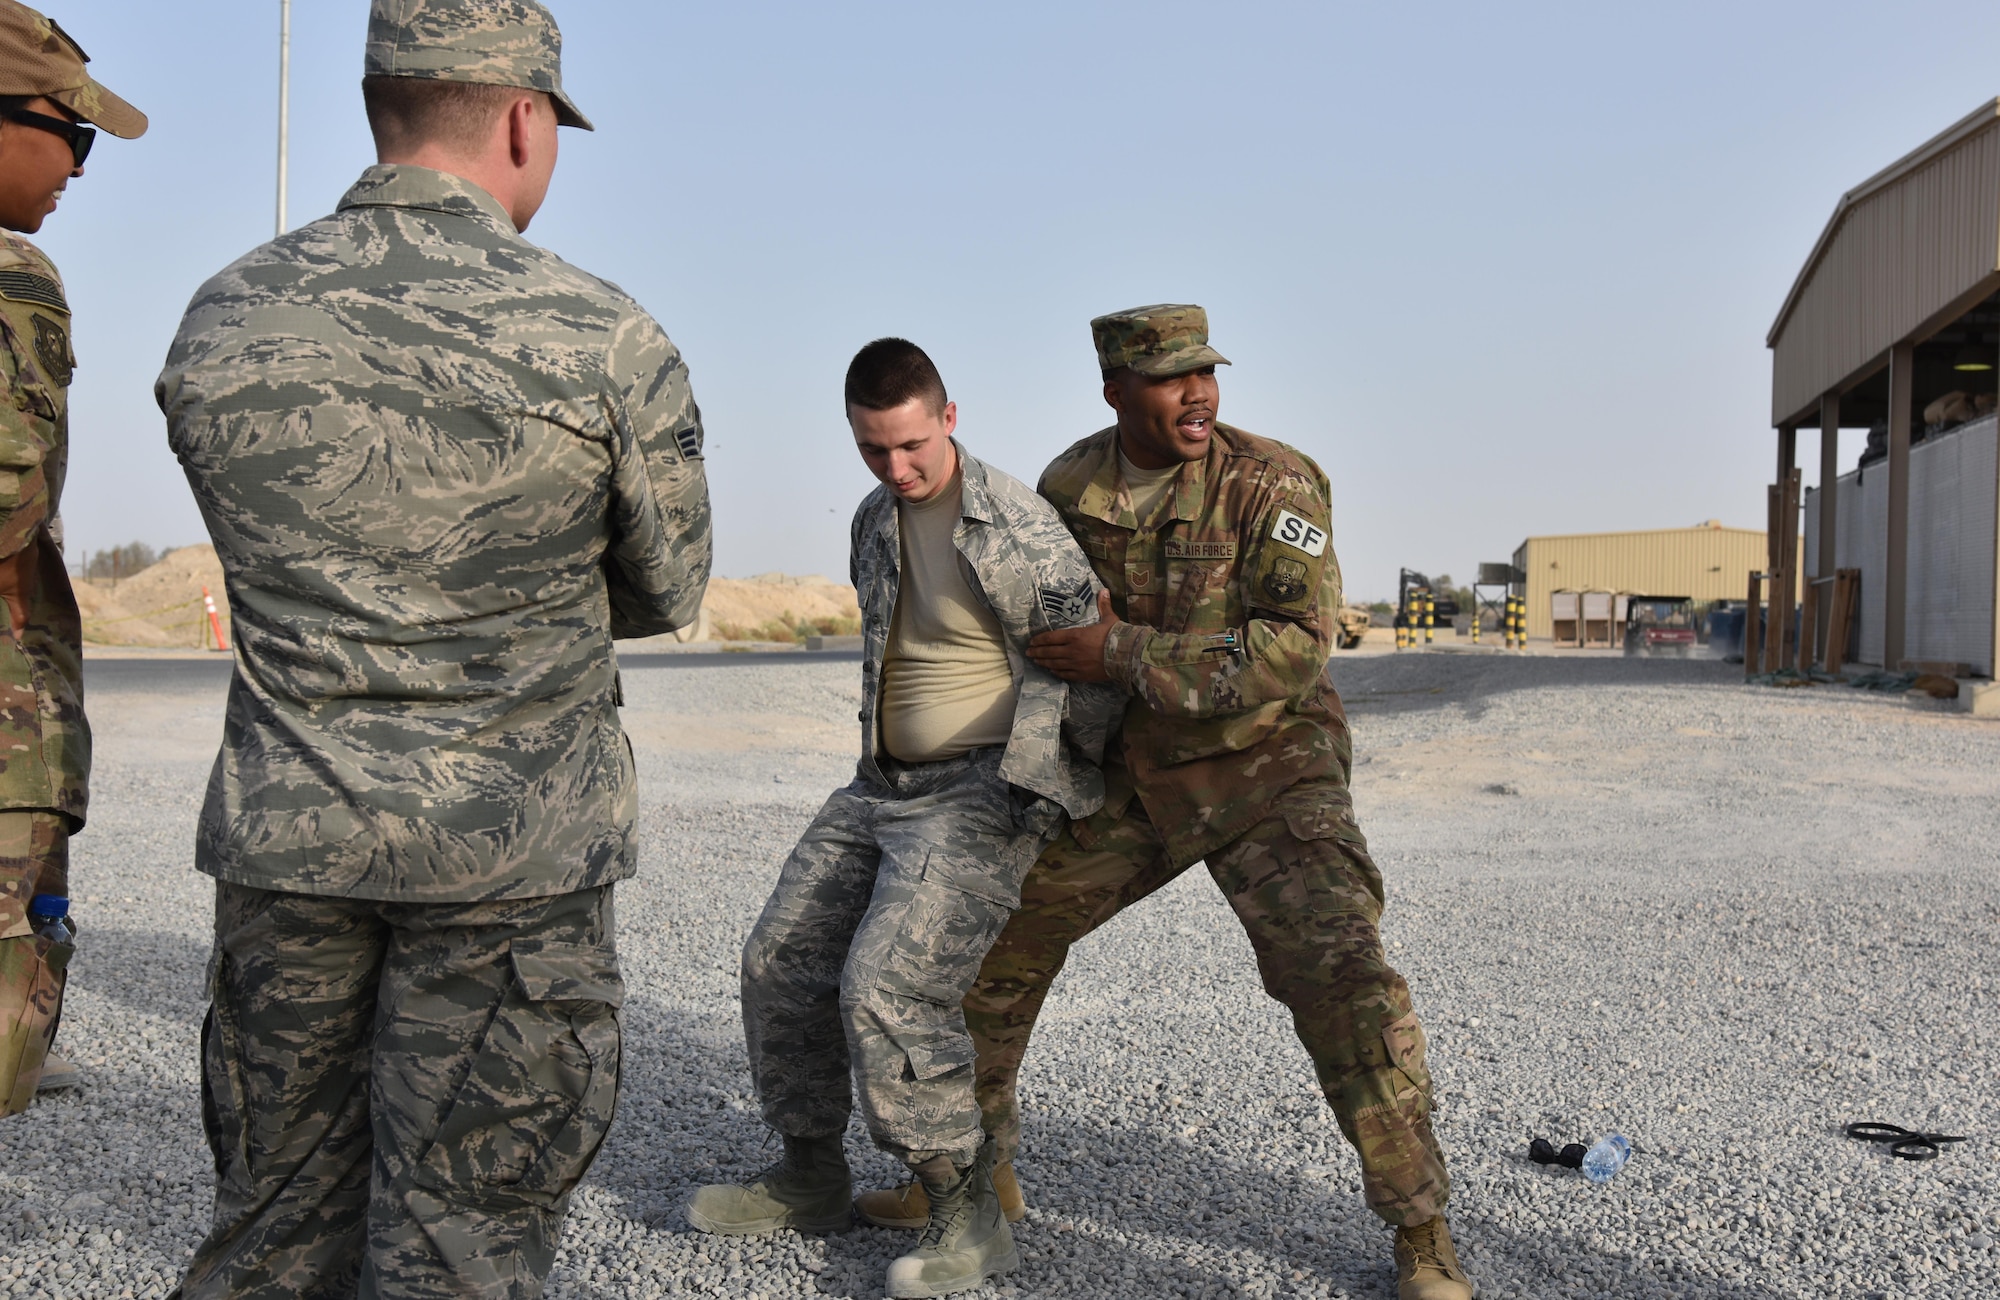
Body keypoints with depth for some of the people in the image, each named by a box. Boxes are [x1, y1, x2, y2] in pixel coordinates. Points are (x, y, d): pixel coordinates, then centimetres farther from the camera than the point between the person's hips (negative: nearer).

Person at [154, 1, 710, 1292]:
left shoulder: (219, 324, 1)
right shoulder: (607, 340, -11)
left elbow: (294, 569, 12)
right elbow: (667, 591, 3)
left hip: (288, 832, 4)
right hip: (512, 846, -4)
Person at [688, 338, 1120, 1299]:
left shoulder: (1018, 529, -15)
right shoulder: (873, 522, 9)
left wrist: (1037, 784, -10)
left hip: (980, 795, -8)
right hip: (881, 787, 9)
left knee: (887, 986, -21)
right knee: (780, 961, 8)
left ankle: (967, 1215, -6)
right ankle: (810, 1179, 25)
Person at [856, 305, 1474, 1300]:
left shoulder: (1272, 482, -20)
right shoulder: (1069, 487, -4)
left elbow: (1295, 649, -31)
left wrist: (1121, 654, -30)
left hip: (1271, 772, -5)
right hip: (1140, 780, 5)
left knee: (1339, 975, -24)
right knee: (990, 931, 5)